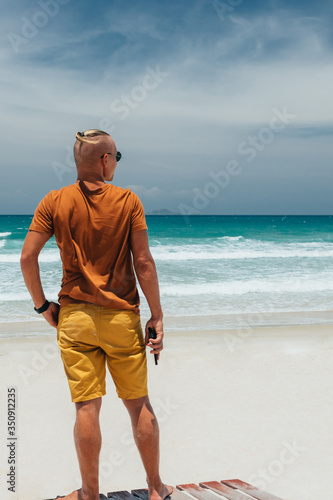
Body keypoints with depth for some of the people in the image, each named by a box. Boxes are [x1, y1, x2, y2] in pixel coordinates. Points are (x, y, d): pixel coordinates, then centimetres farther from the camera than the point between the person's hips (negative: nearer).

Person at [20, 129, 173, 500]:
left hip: (75, 316, 1)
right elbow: (143, 263, -7)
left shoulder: (54, 202, 0)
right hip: (122, 316, 0)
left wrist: (41, 304, 7)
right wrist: (157, 317, -2)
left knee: (87, 406, 6)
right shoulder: (128, 201, -4)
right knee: (139, 404, 11)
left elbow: (27, 257, -5)